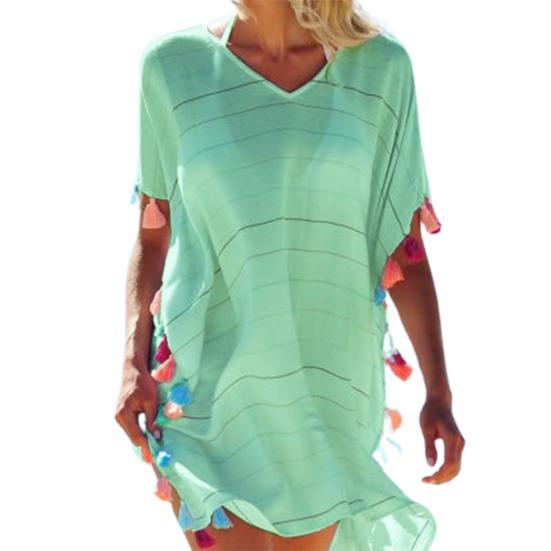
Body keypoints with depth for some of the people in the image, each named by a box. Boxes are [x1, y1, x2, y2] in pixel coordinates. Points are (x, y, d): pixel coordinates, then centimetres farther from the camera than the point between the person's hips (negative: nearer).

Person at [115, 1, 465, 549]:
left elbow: (405, 245, 2)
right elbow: (152, 234, 5)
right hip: (209, 385, -1)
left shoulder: (380, 66, -1)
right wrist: (134, 362, -5)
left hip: (327, 388, 1)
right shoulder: (174, 63, -1)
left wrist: (438, 391, 0)